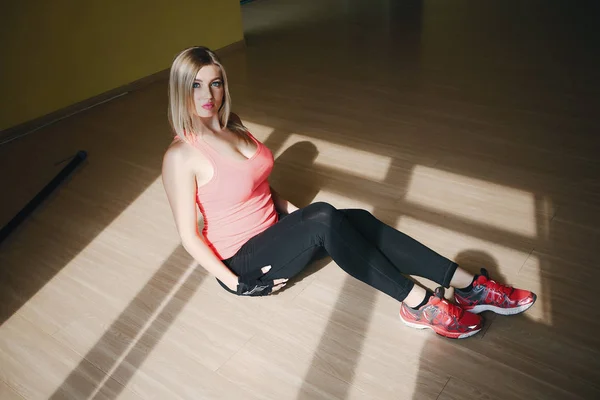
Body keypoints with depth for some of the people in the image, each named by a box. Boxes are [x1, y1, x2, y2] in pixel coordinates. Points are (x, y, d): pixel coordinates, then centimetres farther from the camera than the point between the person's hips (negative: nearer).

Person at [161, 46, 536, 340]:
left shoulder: (232, 125, 5)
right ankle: (420, 304, -27)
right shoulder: (182, 156, -18)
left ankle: (471, 287, -20)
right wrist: (238, 285, -18)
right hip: (241, 261, -6)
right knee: (324, 217, -32)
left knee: (358, 219, -18)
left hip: (273, 231, 7)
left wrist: (295, 213, 7)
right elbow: (189, 236, -16)